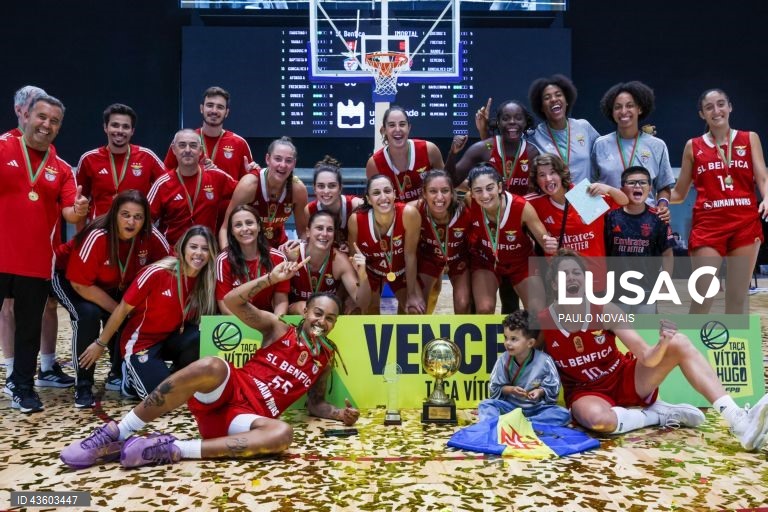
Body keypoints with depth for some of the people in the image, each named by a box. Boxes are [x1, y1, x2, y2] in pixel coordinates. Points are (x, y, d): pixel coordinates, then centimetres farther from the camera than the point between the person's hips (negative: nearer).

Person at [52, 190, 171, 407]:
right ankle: (83, 386, -12)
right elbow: (81, 285, -30)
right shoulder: (96, 237, -37)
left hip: (115, 285, 5)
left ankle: (118, 375, 12)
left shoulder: (150, 236, -25)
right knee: (89, 314, -29)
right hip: (68, 276, -5)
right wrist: (119, 310, -26)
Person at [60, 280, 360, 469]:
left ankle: (170, 449, -33)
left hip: (249, 415, 2)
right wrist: (272, 278, -9)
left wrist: (341, 414, 3)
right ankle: (116, 433, -25)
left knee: (283, 434, -36)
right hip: (228, 390, -1)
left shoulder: (326, 357, 18)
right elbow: (233, 301, 0)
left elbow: (315, 405, 24)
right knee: (212, 366, -39)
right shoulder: (278, 329, 10)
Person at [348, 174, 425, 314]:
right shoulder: (356, 219, -28)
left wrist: (412, 295, -14)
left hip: (403, 270, 0)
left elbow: (410, 255, -21)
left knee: (417, 310, -3)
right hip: (370, 270, 0)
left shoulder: (409, 214, -32)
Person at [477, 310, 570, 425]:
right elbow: (495, 388, -2)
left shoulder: (544, 361, -12)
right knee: (485, 404, -20)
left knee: (564, 414, -25)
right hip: (509, 405, 1)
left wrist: (541, 391, -21)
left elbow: (553, 388, -2)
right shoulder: (503, 359, -7)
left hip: (537, 407, -1)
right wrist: (510, 389, -19)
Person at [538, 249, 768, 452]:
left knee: (679, 343, -21)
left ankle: (741, 424, -26)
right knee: (598, 418, -42)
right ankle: (661, 414, -13)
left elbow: (647, 358, -17)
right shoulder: (541, 323, -16)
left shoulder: (604, 310, -12)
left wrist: (662, 345, -37)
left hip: (625, 378, 3)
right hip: (586, 392, -2)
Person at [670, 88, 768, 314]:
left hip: (746, 223, 1)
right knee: (702, 297, -6)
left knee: (738, 296, 5)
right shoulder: (693, 146, 10)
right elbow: (679, 193, 13)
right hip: (708, 224, -1)